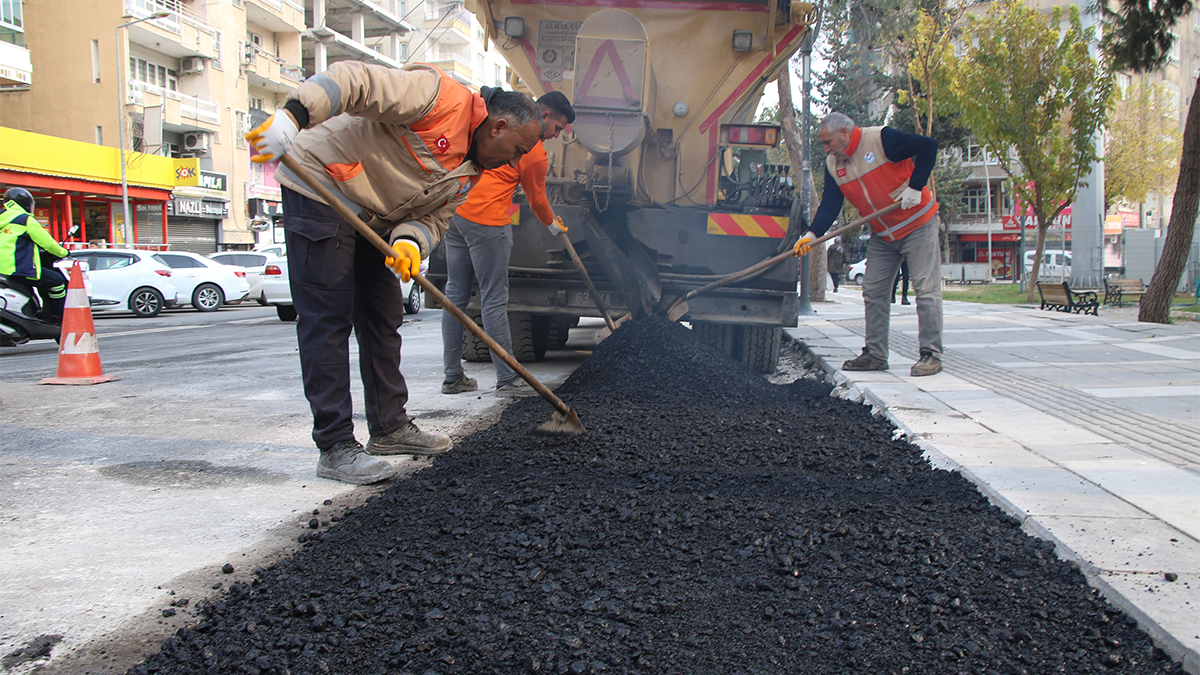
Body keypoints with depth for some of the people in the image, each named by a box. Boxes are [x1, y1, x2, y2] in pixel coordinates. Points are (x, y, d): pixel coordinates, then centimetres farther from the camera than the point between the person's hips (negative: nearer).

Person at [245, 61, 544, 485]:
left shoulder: (470, 171, 8)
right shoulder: (440, 95, -20)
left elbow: (433, 217, 3)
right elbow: (353, 80, -28)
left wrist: (410, 242, -21)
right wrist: (292, 115, -43)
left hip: (371, 215, 10)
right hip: (318, 187, -10)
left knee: (384, 319, 12)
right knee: (328, 320, -10)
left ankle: (390, 427, 24)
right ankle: (336, 447, -8)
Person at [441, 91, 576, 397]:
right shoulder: (535, 154, -6)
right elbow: (537, 200, 7)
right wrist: (553, 226, 26)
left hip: (455, 209, 8)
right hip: (487, 221, -8)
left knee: (455, 294, 10)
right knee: (494, 299, -4)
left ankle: (452, 376, 17)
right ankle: (507, 379, 1)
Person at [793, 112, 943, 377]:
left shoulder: (880, 139, -18)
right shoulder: (832, 164, 1)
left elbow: (928, 146, -19)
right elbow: (830, 205, -5)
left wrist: (914, 187, -24)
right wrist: (813, 234, -20)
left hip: (917, 225, -7)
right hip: (882, 236, 7)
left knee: (926, 289, -7)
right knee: (873, 292, 6)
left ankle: (931, 355, -3)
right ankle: (875, 354, 13)